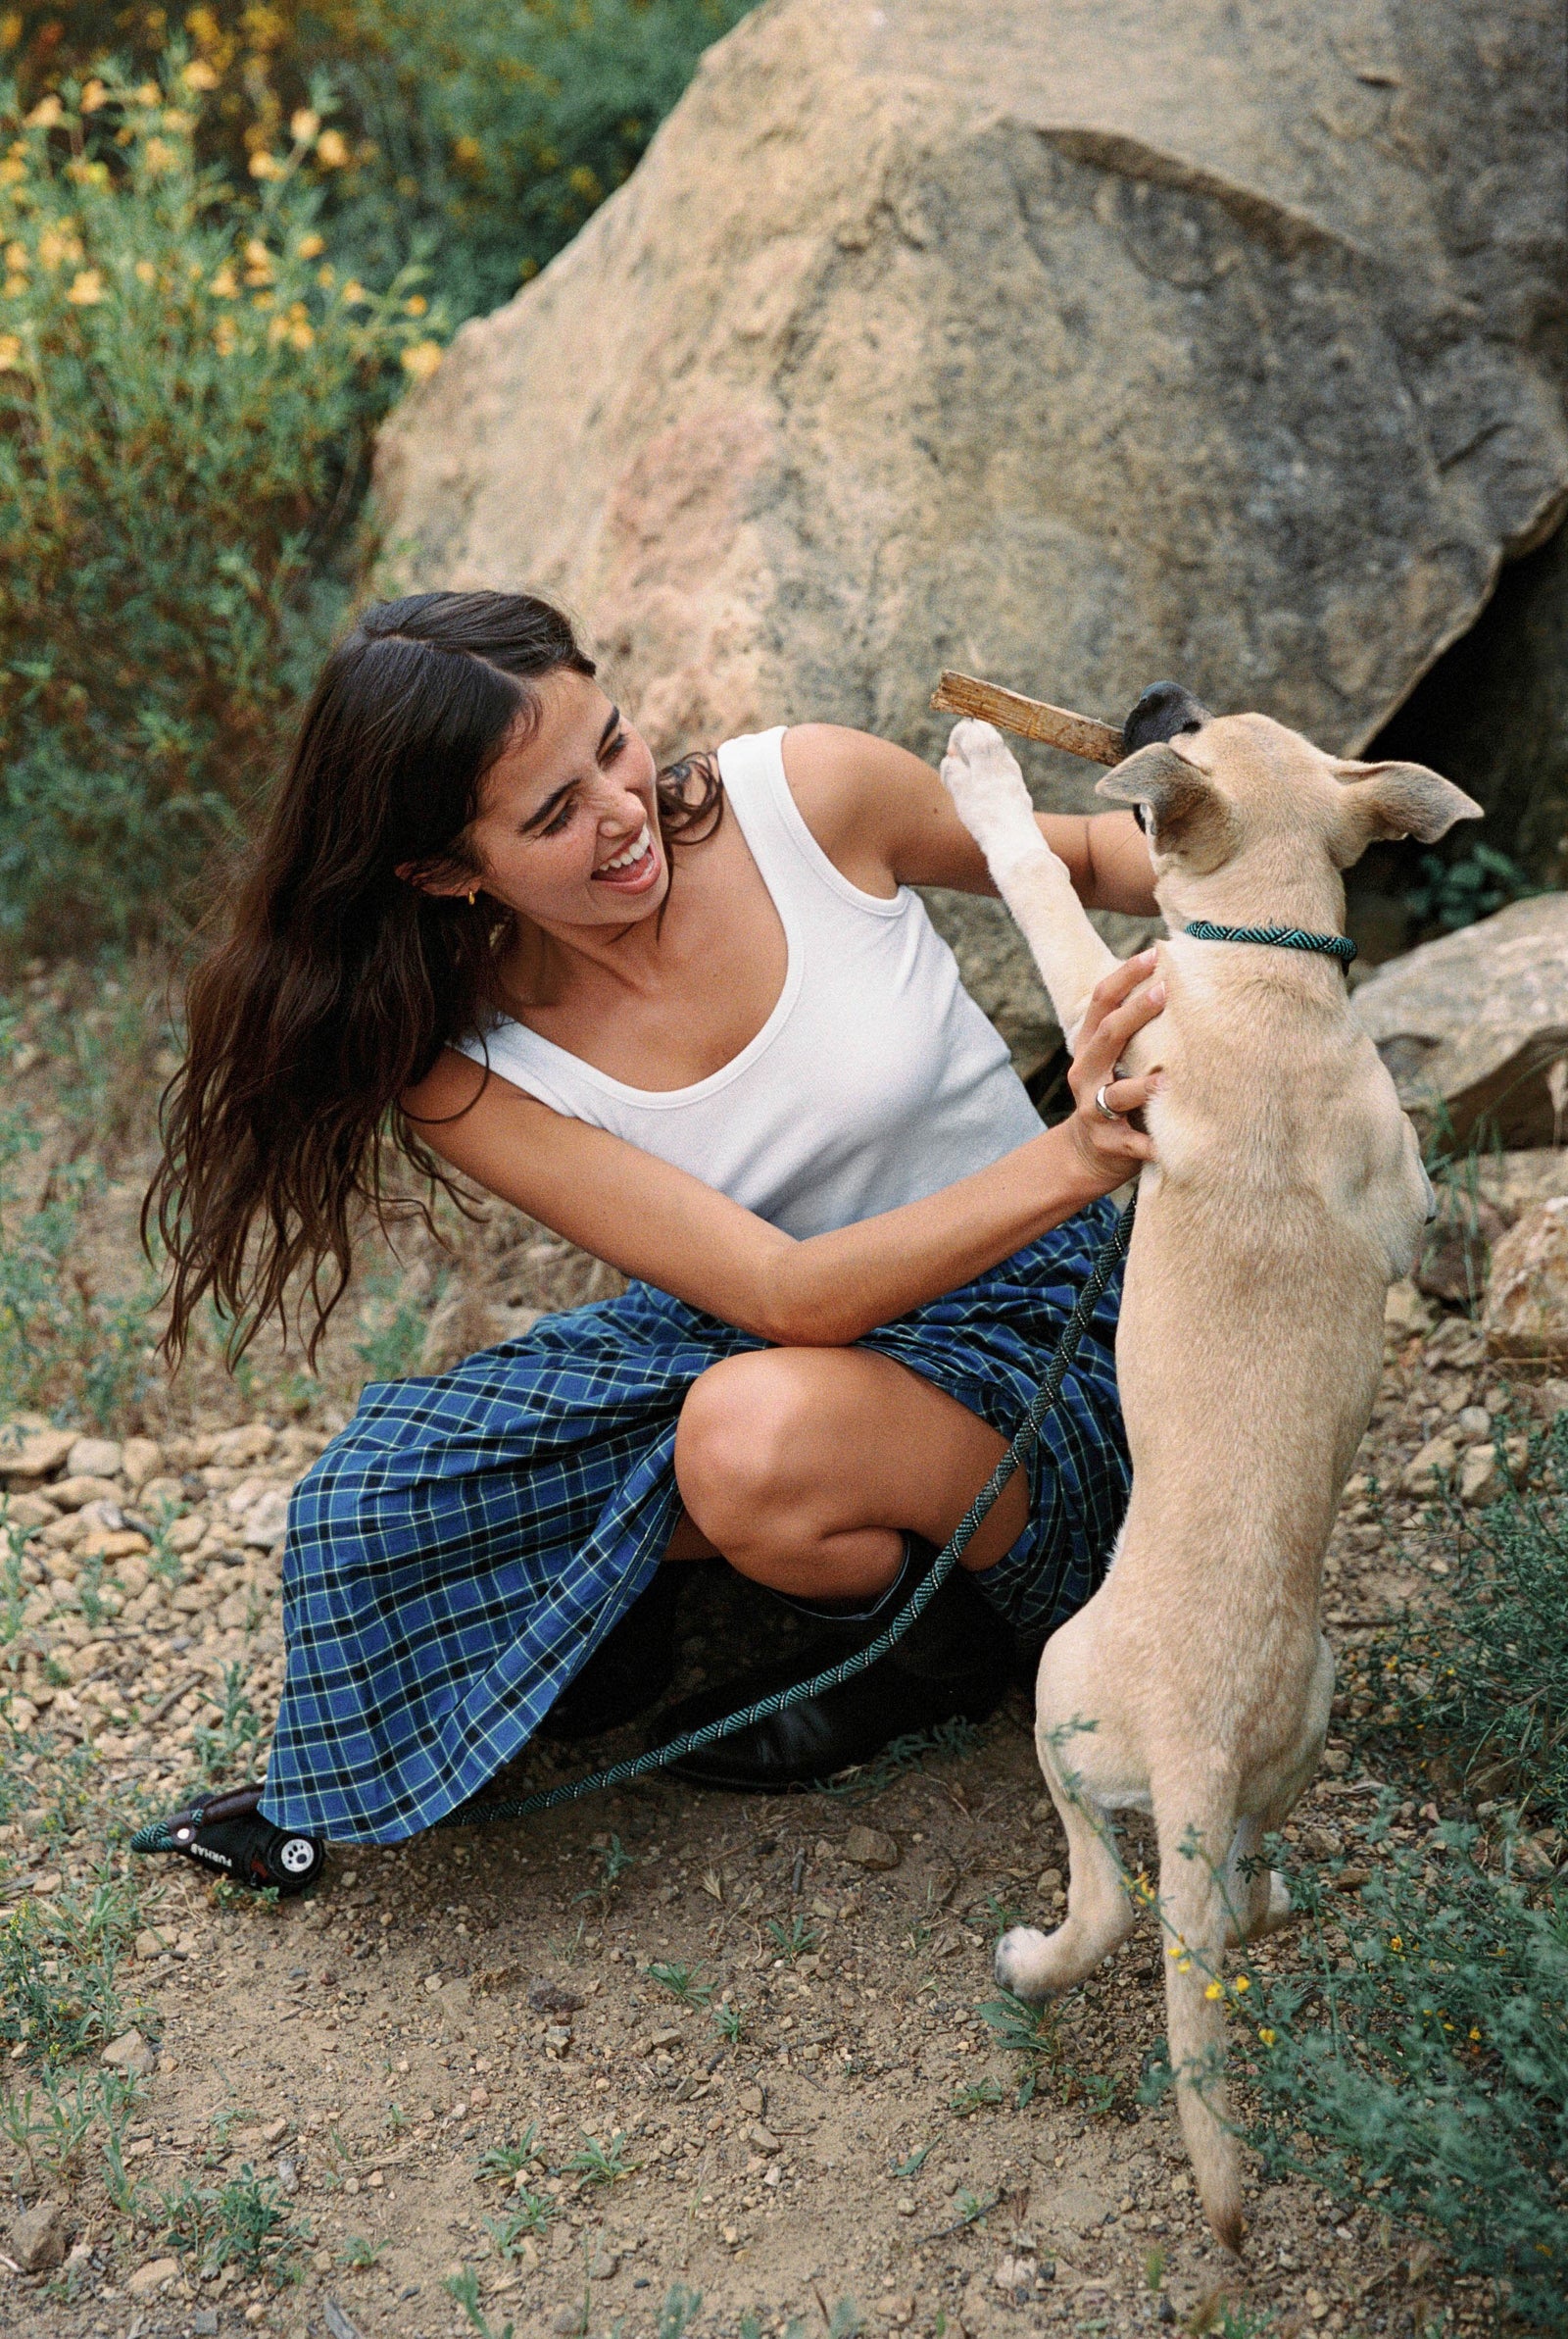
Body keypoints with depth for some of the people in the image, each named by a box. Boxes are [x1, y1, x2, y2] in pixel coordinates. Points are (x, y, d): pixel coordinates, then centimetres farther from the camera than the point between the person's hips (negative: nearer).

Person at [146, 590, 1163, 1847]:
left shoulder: (807, 793, -16)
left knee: (756, 1441, -36)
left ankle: (927, 1643, -1)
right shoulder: (468, 1070, -17)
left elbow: (1076, 859, 3)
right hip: (754, 1347, 2)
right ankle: (620, 1599, 12)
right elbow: (788, 1293, -27)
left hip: (1020, 1332, -1)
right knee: (386, 1516, -21)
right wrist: (1071, 1159, -41)